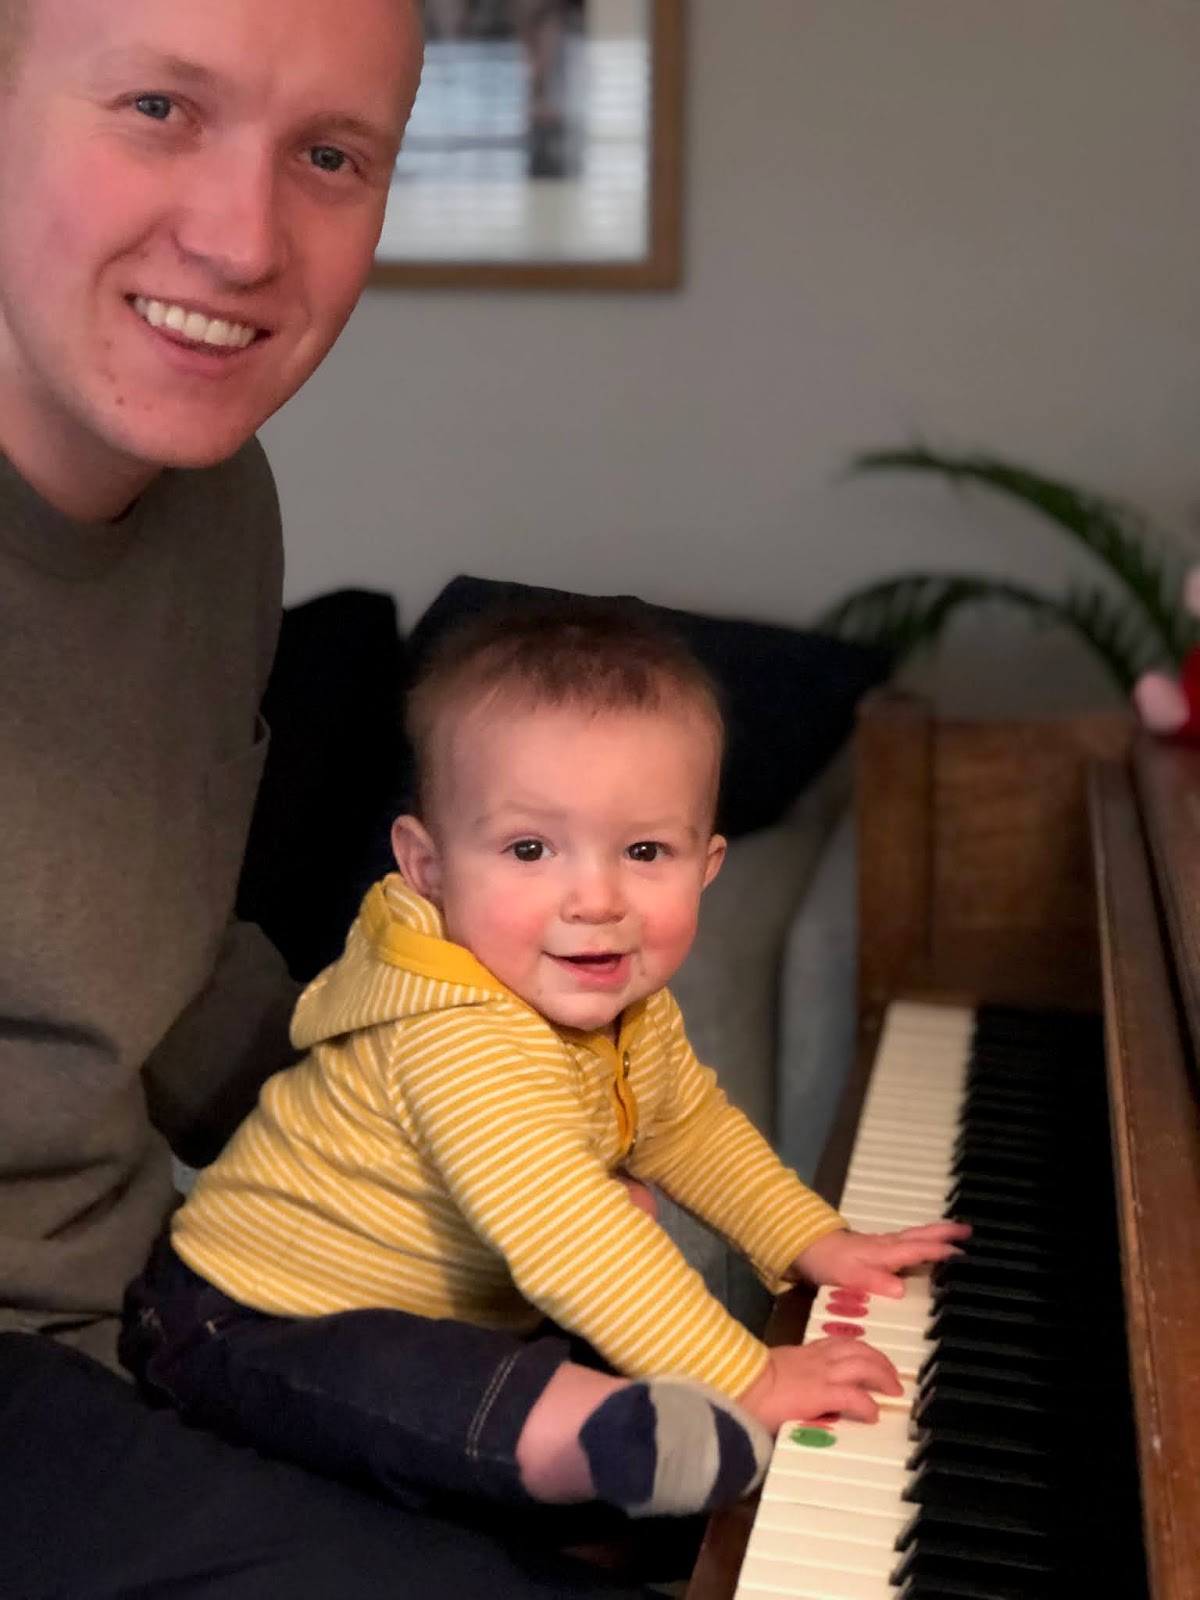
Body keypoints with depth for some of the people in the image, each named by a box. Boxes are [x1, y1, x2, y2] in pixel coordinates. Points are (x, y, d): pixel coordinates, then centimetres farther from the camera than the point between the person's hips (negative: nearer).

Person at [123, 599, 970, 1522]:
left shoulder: (625, 1007, -4)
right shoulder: (462, 1043, -35)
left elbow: (693, 1126, 14)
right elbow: (563, 1242, -41)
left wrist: (815, 1243, 7)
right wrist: (745, 1382, -37)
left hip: (452, 1301, 10)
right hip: (253, 1330, -9)